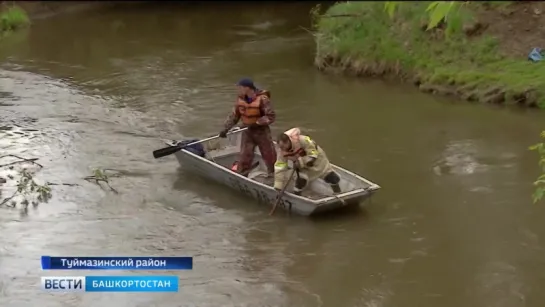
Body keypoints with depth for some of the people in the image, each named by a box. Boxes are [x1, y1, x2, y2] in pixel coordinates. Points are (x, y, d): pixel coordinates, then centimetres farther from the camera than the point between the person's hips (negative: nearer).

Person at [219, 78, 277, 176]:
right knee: (245, 157, 1)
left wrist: (257, 123, -27)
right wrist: (225, 129, -1)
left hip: (262, 131, -3)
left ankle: (274, 174, 26)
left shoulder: (262, 99, -21)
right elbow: (234, 115, 4)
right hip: (247, 132, 4)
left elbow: (271, 116, -20)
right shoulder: (240, 99, -3)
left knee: (270, 156, 7)